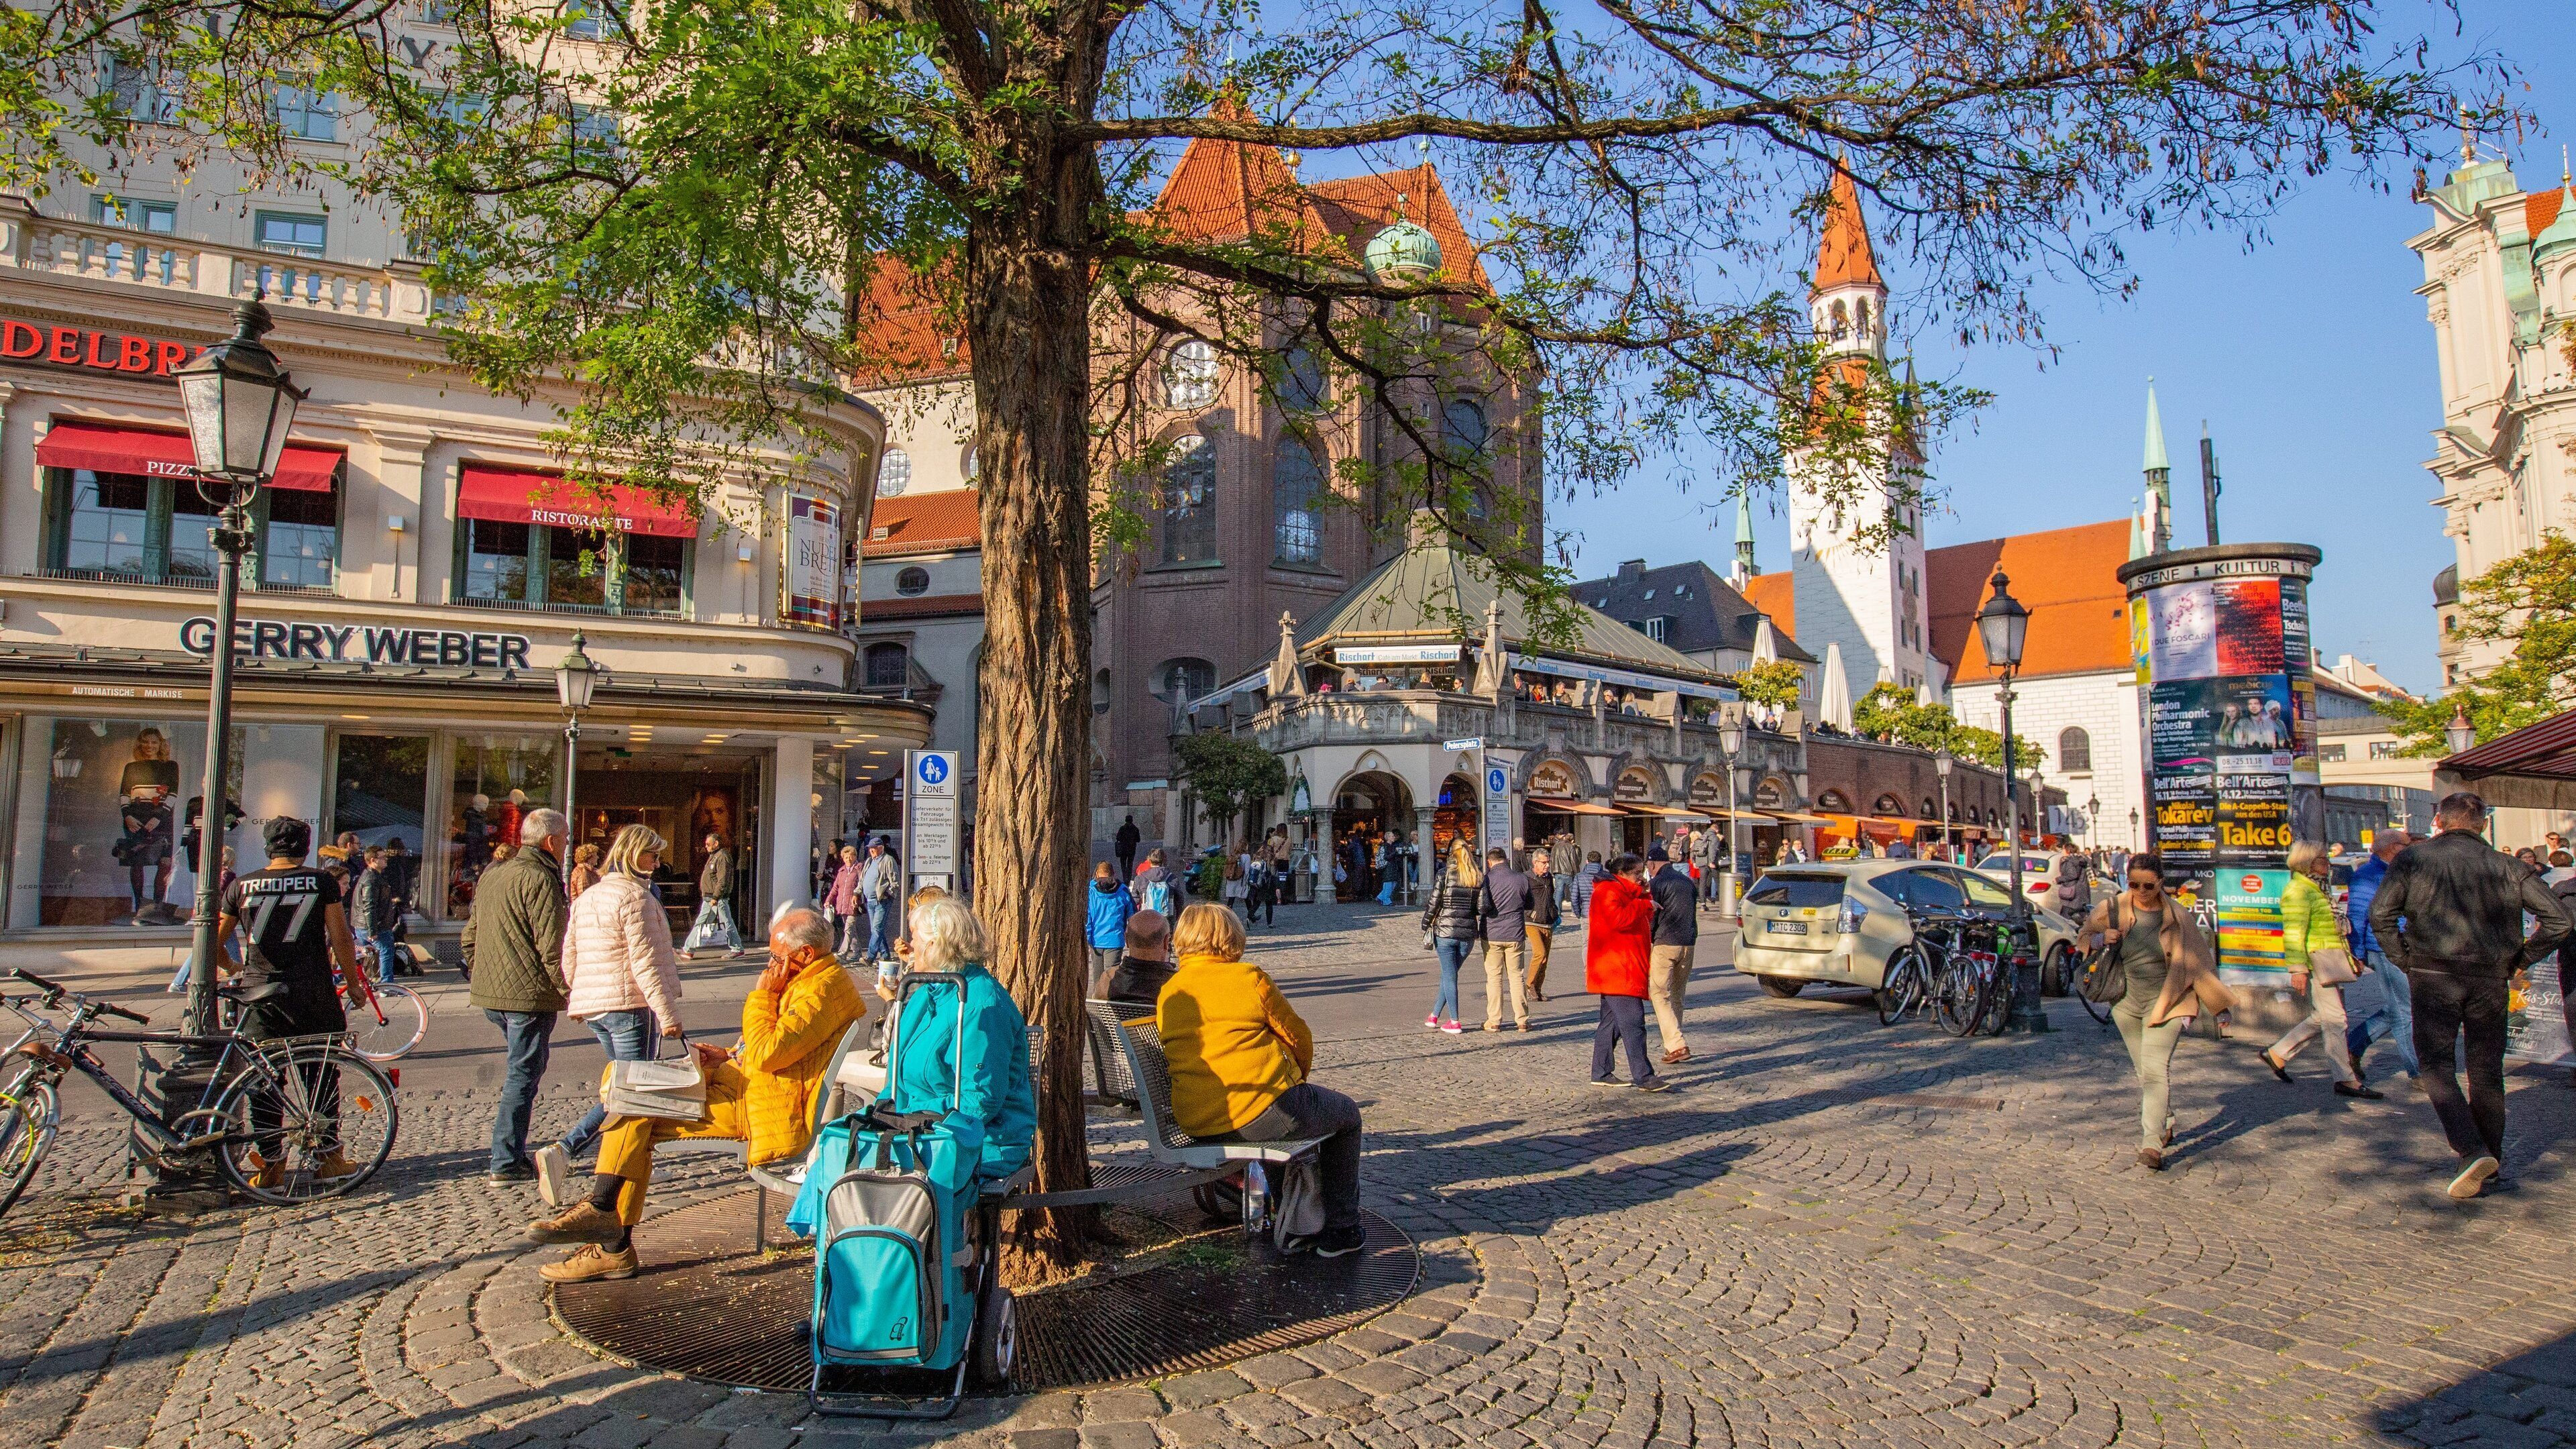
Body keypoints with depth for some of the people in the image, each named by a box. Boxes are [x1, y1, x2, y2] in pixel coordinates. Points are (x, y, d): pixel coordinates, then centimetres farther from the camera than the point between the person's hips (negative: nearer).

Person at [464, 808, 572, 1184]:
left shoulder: (491, 875, 14)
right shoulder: (540, 878, -14)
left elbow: (469, 937, 21)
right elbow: (552, 947, -18)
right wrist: (571, 992, -12)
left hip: (489, 996, 9)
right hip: (530, 993, -9)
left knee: (519, 1066, 22)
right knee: (524, 1074, -2)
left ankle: (512, 1148, 25)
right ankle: (507, 1162, 1)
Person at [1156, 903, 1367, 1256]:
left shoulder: (1167, 993, 11)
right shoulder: (1249, 978, -6)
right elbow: (1299, 1037, 2)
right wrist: (1299, 1076, 25)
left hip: (1196, 1125, 7)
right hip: (1260, 1112, -7)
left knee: (1300, 1105, 35)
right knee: (1346, 1113, 20)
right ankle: (1342, 1229, 22)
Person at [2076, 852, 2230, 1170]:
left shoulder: (2176, 916, -5)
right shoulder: (2112, 909, -1)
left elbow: (2197, 960, 2)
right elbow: (2082, 938, 10)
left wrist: (2219, 1004, 4)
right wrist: (2102, 937, -13)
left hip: (2165, 1002, -3)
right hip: (2127, 1001, 3)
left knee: (2155, 1068, -14)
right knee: (2144, 1070, 13)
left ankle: (2151, 1144, -17)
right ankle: (2164, 1124, 35)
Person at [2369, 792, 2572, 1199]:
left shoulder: (2413, 858, -3)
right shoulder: (2504, 866, 4)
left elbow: (2379, 914, -12)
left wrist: (2405, 960, -1)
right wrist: (2519, 959, 10)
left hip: (2433, 977, -3)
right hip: (2491, 979, 3)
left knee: (2435, 1063, 3)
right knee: (2487, 1068, 15)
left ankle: (2472, 1151, -12)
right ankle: (2491, 1155, 26)